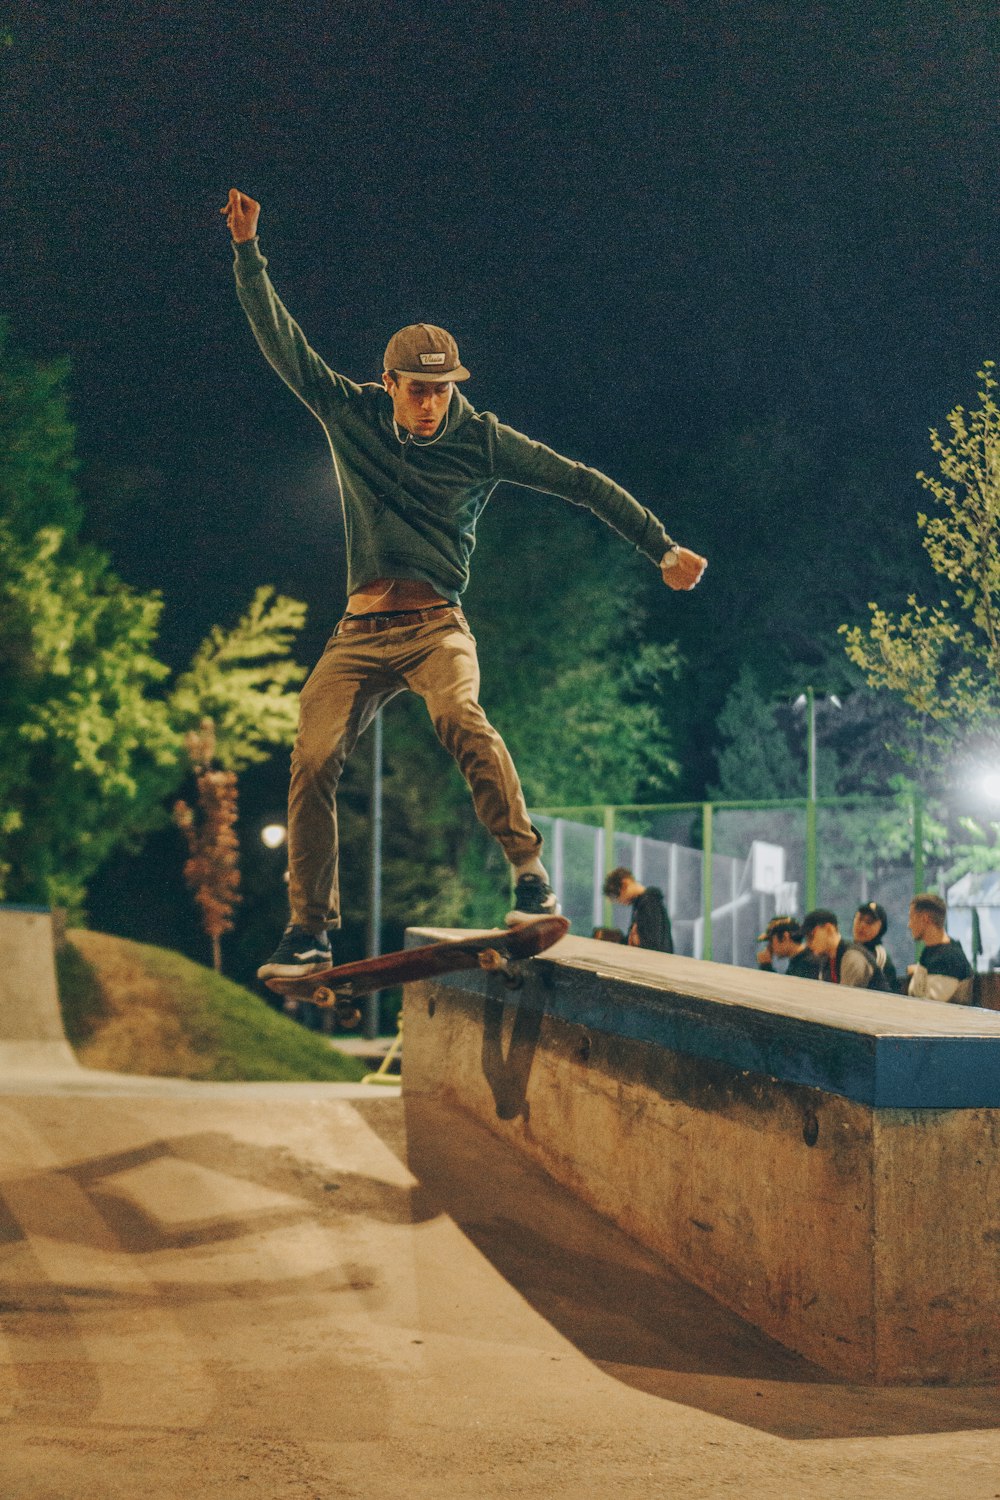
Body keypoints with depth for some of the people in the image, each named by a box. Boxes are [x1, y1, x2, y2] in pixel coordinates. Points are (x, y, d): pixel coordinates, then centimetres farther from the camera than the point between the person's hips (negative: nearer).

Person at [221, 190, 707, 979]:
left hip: (437, 627, -2)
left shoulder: (481, 439, 1)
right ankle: (310, 929, -3)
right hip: (359, 634, 3)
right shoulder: (352, 415, 7)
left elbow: (579, 480, 3)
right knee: (313, 759, -14)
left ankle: (530, 872, -33)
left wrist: (661, 547, 0)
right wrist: (248, 253, -1)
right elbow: (283, 343, 6)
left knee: (459, 716, -34)